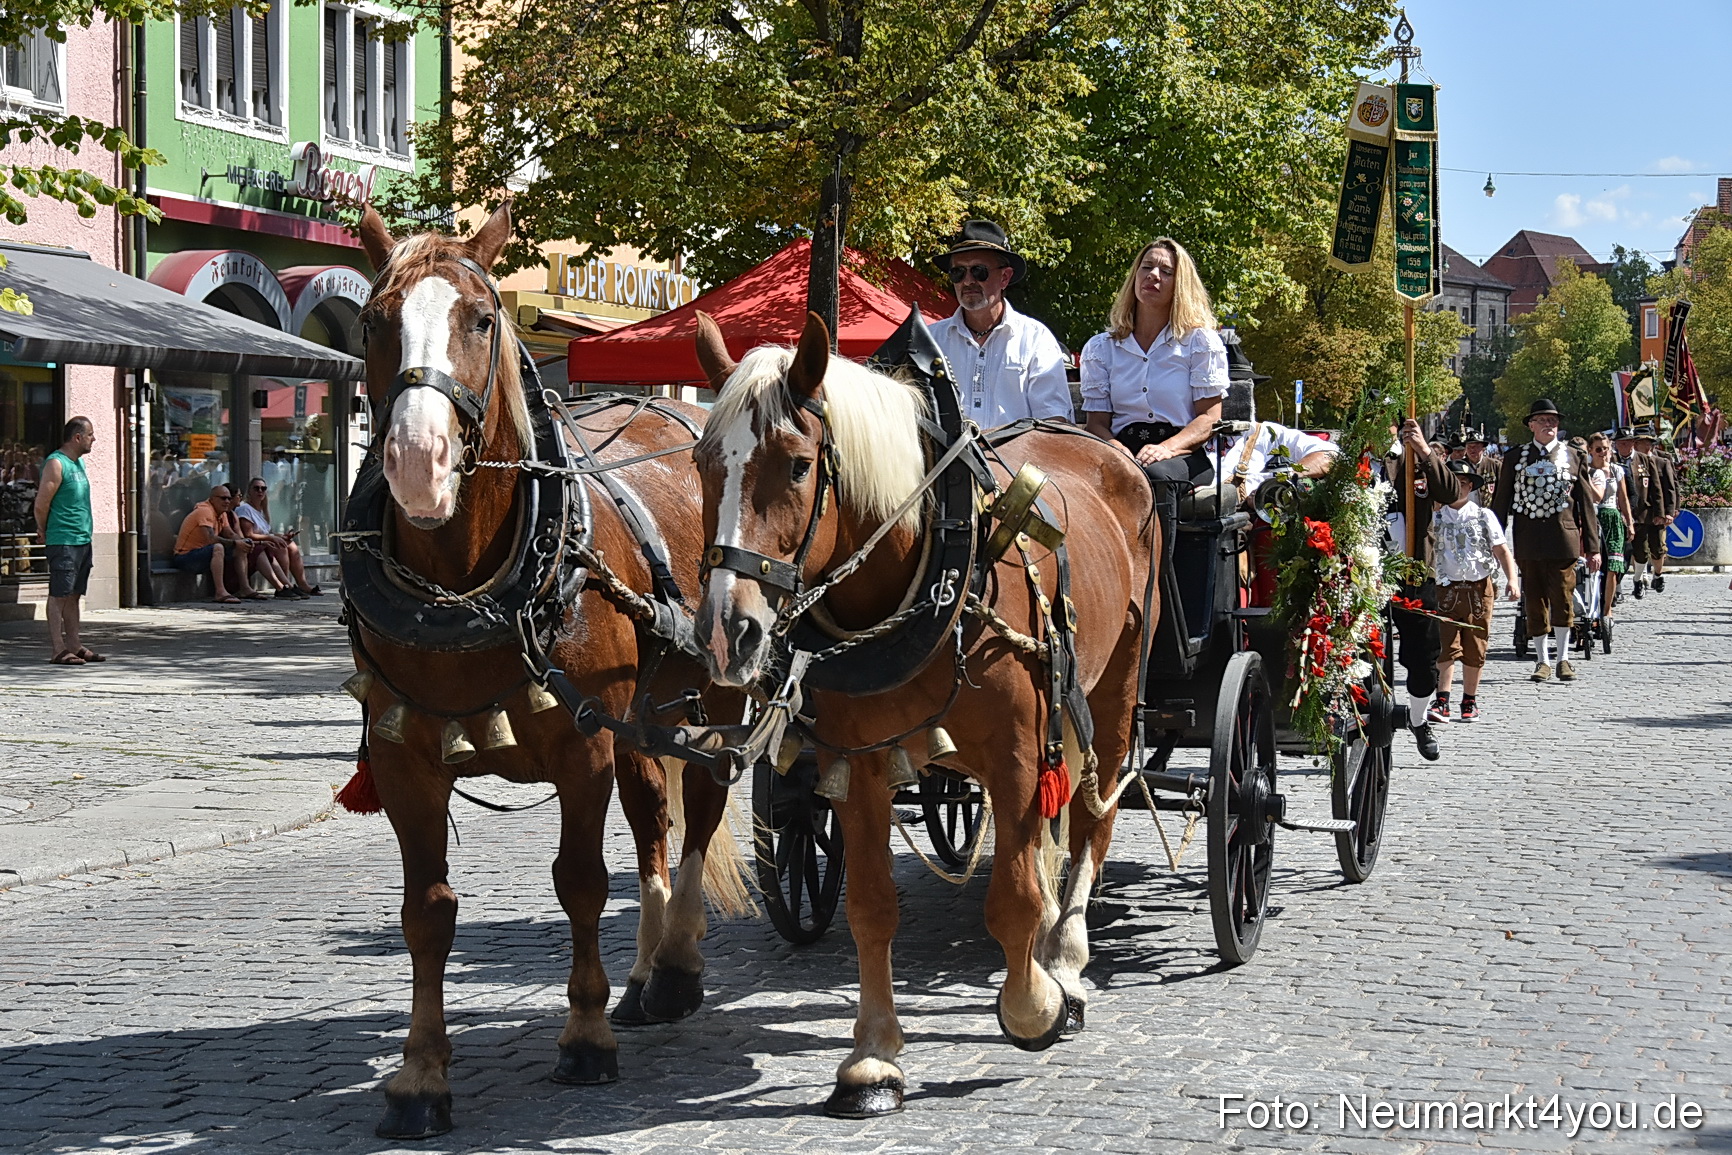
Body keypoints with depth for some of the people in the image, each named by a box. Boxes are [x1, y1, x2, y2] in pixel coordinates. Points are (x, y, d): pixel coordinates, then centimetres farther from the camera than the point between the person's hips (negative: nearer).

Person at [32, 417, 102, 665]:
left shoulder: (79, 462, 16)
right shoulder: (56, 464, -13)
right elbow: (41, 504, -14)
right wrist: (45, 531, -1)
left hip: (83, 539, 9)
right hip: (63, 540, -9)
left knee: (73, 595, 11)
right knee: (59, 595, -5)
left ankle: (74, 645, 16)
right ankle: (58, 649, -4)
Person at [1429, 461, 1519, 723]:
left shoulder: (1483, 515, 5)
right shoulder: (1437, 518, 7)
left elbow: (1502, 550, 3)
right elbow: (1429, 556, 9)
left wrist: (1512, 579, -9)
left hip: (1480, 588, 0)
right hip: (1448, 589, 0)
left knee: (1475, 648, 3)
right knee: (1448, 646, -9)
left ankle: (1470, 701, 14)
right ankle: (1442, 701, -10)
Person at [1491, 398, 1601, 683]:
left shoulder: (1574, 457, 8)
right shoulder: (1515, 458, 9)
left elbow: (1586, 503, 8)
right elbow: (1501, 501, 10)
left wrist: (1593, 547, 5)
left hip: (1562, 538, -1)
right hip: (1528, 540, 1)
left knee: (1562, 598, -5)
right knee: (1535, 601, 5)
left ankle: (1563, 659, 7)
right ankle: (1543, 661, 14)